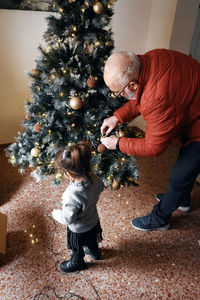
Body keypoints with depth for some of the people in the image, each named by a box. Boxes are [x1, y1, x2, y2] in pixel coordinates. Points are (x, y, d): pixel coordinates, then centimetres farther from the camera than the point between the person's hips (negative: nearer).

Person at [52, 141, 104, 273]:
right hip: (94, 221, 6)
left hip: (79, 230, -5)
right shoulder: (94, 178, -26)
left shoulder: (72, 195, -44)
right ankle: (95, 252, 66)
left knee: (76, 248, 28)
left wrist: (55, 213, -11)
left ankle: (77, 263, 57)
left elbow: (67, 218, -30)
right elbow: (101, 187, -2)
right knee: (91, 240, 37)